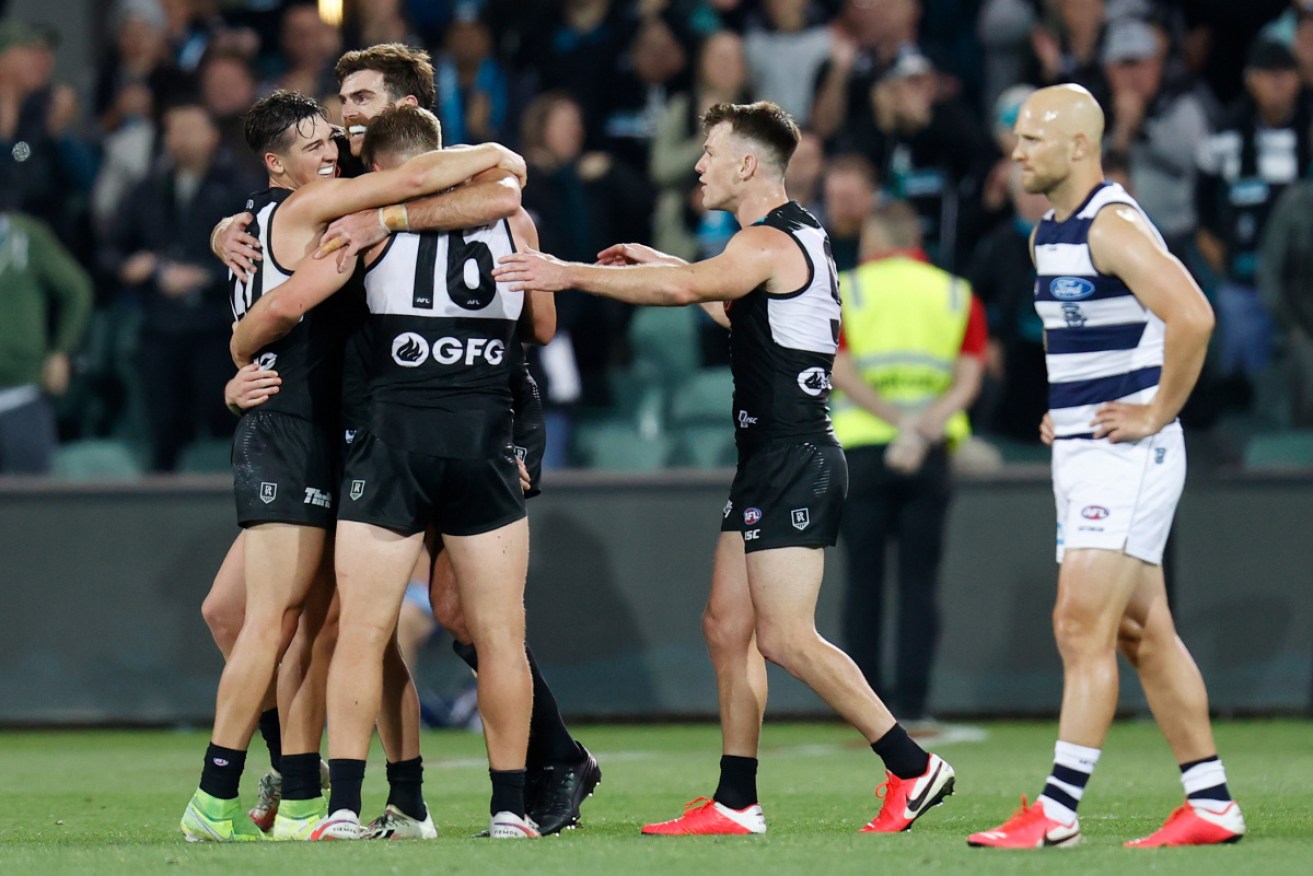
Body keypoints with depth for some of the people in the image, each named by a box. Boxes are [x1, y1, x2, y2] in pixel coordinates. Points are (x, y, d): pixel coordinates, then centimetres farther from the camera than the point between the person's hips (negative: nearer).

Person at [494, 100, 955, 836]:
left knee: (787, 637, -12)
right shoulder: (801, 237, 17)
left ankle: (913, 768, -9)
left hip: (792, 462, -10)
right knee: (728, 628, 10)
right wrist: (663, 263, 30)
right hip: (775, 462, 10)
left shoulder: (769, 243, -14)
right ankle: (736, 803, 11)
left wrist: (571, 274, -28)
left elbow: (683, 289, -31)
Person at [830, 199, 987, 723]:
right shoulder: (956, 295, 9)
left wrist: (899, 422, -13)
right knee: (920, 582, 4)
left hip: (861, 449, -1)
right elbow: (968, 381, -3)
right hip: (931, 457, 1)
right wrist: (923, 427, -13)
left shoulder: (844, 291, 4)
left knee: (863, 581, 6)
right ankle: (913, 704, -2)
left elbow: (838, 371, -9)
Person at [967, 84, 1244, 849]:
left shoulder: (1112, 227, -16)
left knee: (1082, 628, -12)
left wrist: (1156, 413, -21)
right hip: (1081, 454, 10)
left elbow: (1192, 317, -28)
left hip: (1125, 456, -10)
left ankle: (1057, 812, -13)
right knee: (1144, 634, 11)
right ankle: (1211, 805, 15)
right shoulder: (1050, 234, 14)